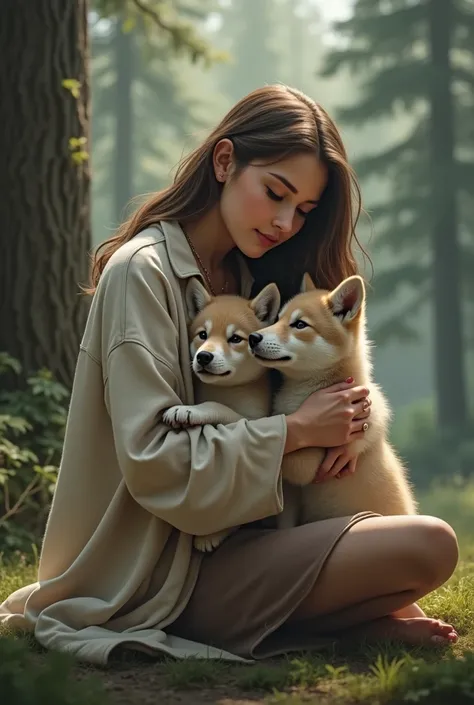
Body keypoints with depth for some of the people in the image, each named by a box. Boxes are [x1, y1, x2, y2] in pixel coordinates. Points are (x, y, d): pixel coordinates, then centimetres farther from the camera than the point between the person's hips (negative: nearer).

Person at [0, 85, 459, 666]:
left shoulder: (244, 277, 13)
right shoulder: (141, 272, -13)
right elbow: (153, 462, -21)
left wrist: (331, 428, -5)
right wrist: (296, 430, -15)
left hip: (217, 537, 9)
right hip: (164, 578, -9)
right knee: (429, 546, -21)